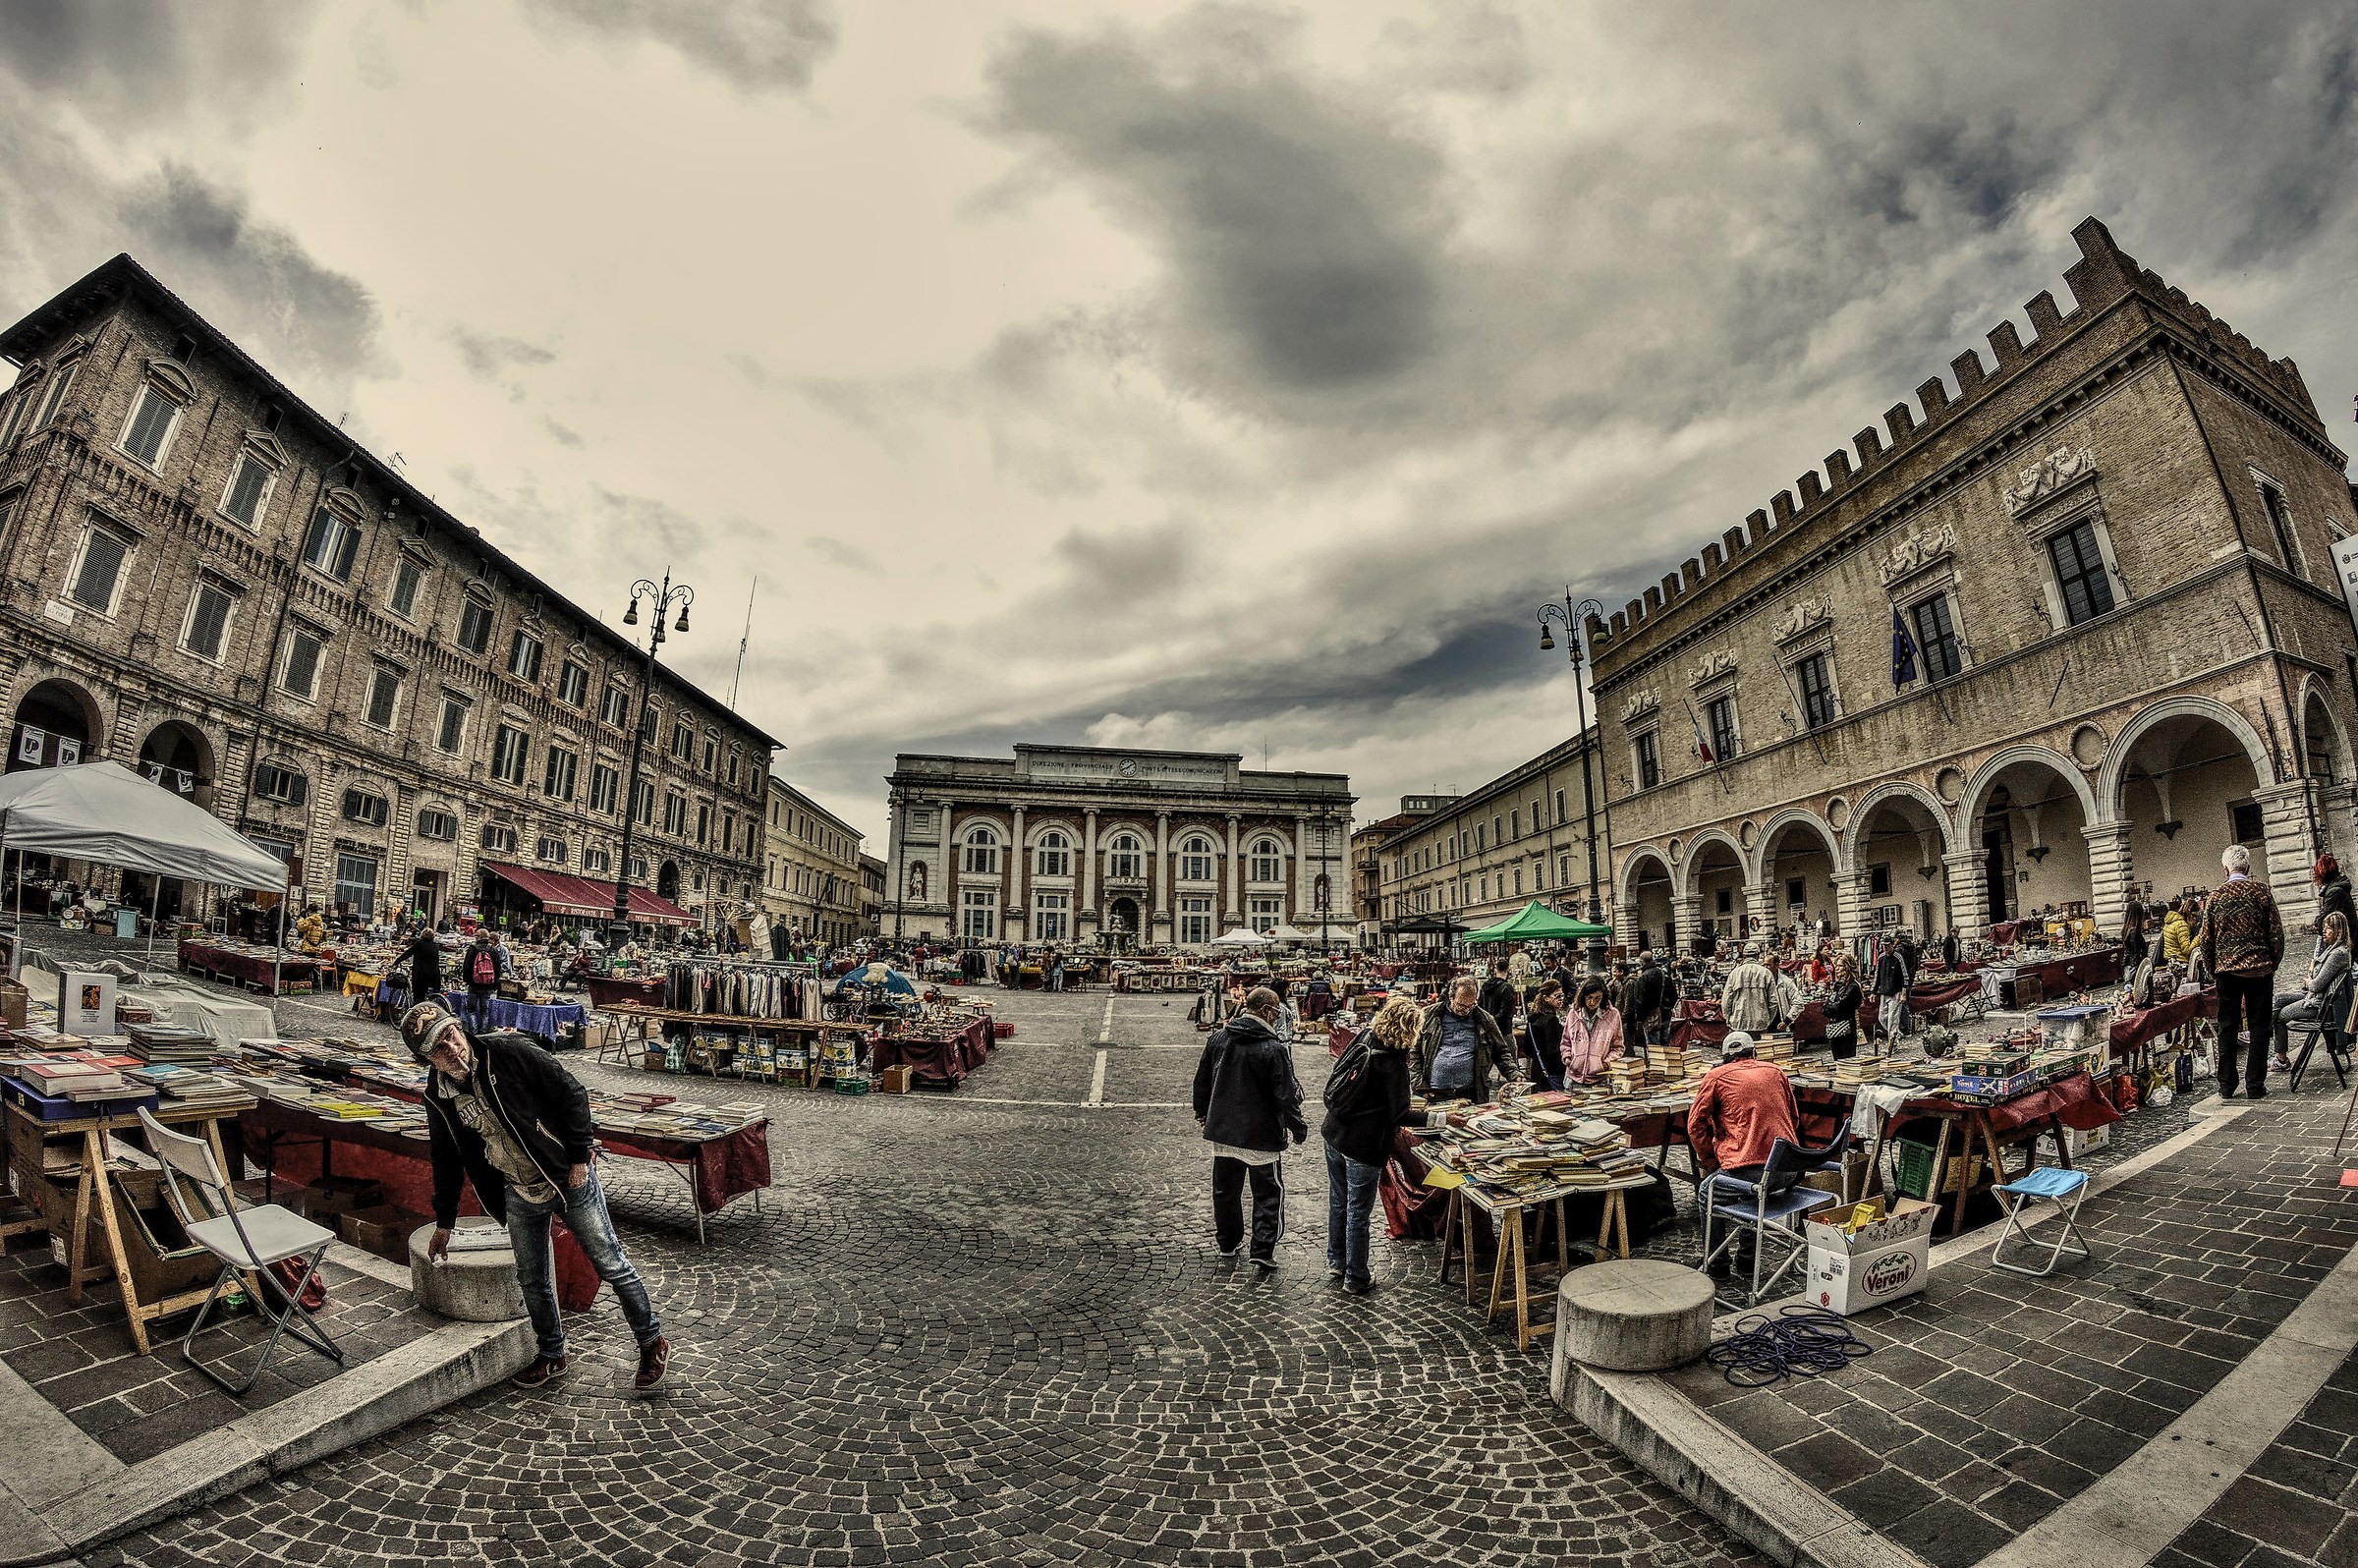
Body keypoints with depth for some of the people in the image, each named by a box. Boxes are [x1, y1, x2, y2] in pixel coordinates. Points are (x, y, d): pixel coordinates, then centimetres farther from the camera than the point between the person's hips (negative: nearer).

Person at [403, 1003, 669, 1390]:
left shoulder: (508, 1053, -21)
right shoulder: (438, 1097, -3)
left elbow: (572, 1094, -16)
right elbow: (447, 1160, 12)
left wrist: (580, 1157, -16)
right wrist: (444, 1222, 17)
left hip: (569, 1177, -5)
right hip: (520, 1195, 5)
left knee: (611, 1264, 3)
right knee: (532, 1282, 14)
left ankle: (653, 1342, 19)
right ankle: (552, 1355, 39)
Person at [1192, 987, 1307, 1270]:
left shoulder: (1218, 1037, -2)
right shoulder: (1274, 1049, -20)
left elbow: (1202, 1079, 9)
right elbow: (1286, 1095, -16)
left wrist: (1201, 1111, 23)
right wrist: (1298, 1128, -1)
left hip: (1222, 1131, 5)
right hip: (1263, 1137, -5)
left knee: (1225, 1190, 20)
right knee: (1269, 1193, 11)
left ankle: (1228, 1242, 33)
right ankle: (1263, 1252, 10)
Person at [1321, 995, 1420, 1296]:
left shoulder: (1363, 1038, -1)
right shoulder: (1394, 1062, -22)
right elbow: (1400, 1116, -20)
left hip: (1334, 1135, 7)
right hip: (1363, 1147, -7)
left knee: (1338, 1202, 22)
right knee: (1358, 1213, 9)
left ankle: (1336, 1260, 39)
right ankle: (1355, 1278, 24)